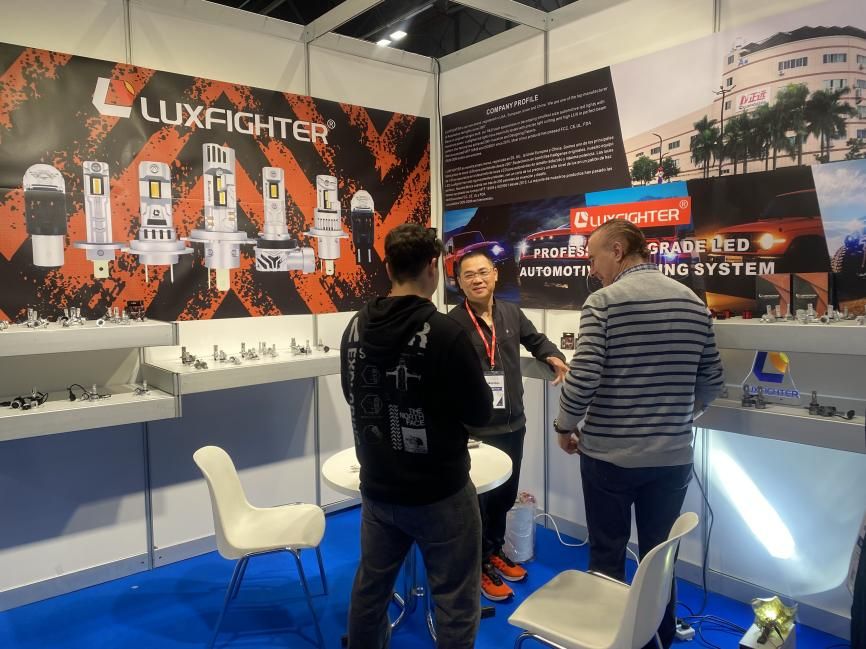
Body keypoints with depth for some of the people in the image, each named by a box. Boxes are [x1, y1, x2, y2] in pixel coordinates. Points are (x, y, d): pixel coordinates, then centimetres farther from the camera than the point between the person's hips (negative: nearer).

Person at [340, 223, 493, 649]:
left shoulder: (355, 328, -3)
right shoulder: (443, 332, -21)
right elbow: (480, 412, -12)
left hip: (377, 487, 6)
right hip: (440, 491, -6)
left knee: (369, 589, 22)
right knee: (455, 603, 11)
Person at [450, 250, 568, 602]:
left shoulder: (512, 313, 2)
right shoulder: (452, 323, -13)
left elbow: (536, 340, 20)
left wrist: (554, 356, 3)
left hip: (513, 424, 6)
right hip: (475, 429, -5)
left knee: (506, 495, 21)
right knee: (479, 498, 7)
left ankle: (495, 550, 43)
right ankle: (481, 565, 28)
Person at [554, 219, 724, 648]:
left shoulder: (604, 302, -13)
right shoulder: (694, 303, 4)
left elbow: (583, 377, -19)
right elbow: (712, 383, 8)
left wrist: (565, 426, -2)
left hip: (609, 453, -5)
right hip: (673, 455, 5)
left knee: (607, 557, 12)